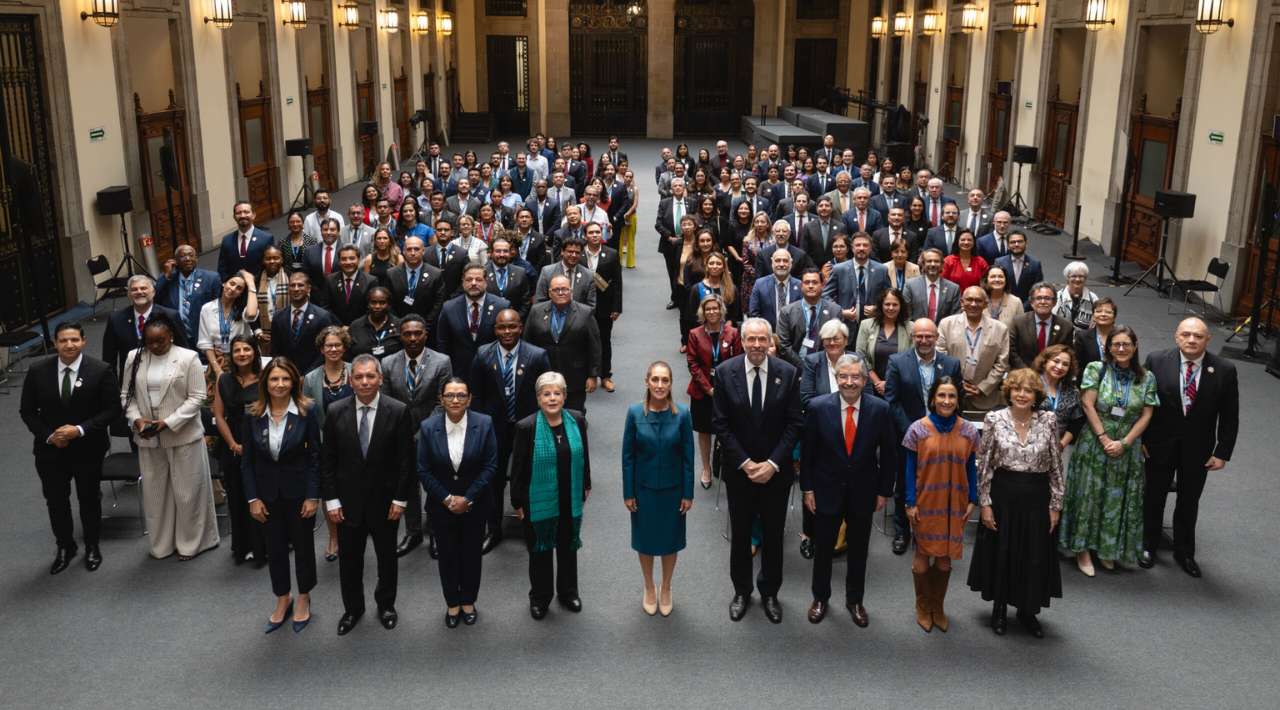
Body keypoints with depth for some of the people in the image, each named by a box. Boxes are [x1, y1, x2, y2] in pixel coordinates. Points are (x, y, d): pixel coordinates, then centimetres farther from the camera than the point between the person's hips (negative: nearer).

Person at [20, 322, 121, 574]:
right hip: (50, 450, 2)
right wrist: (48, 435, -14)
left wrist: (80, 430, -21)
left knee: (89, 499, 15)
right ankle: (65, 547, 35)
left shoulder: (100, 370, -14)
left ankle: (92, 547, 35)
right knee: (56, 501, 13)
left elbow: (112, 409, -12)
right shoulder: (37, 371, -7)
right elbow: (27, 411, 1)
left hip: (88, 449, -2)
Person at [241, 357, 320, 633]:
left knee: (303, 544, 13)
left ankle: (303, 598, 32)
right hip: (267, 493, 2)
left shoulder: (306, 413, -13)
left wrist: (313, 496, -12)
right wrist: (253, 498, -5)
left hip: (298, 491, -2)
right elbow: (247, 460, 0)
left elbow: (315, 457, -9)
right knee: (275, 547, 14)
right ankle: (282, 600, 32)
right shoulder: (253, 416, -6)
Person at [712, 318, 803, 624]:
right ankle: (741, 591, 31)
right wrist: (745, 462, -12)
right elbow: (720, 424, -7)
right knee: (740, 533, 13)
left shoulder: (788, 373, -8)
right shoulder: (725, 372, -9)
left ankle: (770, 592, 31)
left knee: (773, 534, 13)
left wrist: (772, 463, -13)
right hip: (738, 469, 0)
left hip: (776, 469, 0)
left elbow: (793, 424, -6)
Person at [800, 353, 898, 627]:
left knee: (858, 550, 16)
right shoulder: (818, 407, -13)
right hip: (827, 490, -1)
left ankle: (854, 600, 36)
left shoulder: (880, 409, -11)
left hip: (863, 493, 1)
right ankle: (820, 598, 35)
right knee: (823, 549, 14)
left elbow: (888, 454, -2)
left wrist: (884, 491, -1)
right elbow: (807, 451, -5)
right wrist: (807, 488, -4)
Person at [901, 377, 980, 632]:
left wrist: (972, 501, 2)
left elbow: (971, 468, 5)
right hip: (926, 503, -2)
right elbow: (910, 468, -4)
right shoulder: (918, 429, -8)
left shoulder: (969, 431, -2)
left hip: (955, 505, 2)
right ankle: (922, 606, 27)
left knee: (945, 558, 9)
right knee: (923, 555, 7)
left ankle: (938, 607, 28)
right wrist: (910, 503, -6)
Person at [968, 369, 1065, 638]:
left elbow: (1056, 467, 1)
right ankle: (999, 609, 31)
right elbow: (984, 465, -4)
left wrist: (1055, 505, 0)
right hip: (1002, 495, -1)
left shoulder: (1048, 421, -4)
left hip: (1037, 498, 1)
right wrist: (985, 503, -6)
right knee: (1000, 553, 11)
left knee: (1035, 555, 11)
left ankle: (1027, 610, 32)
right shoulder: (994, 420, -7)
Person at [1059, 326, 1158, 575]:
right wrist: (1104, 439, -13)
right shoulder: (1096, 369, -5)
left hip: (1127, 449, 2)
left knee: (1118, 499, 8)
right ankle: (1083, 550, 13)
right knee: (1089, 495, 4)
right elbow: (1088, 405, -9)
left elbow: (1146, 415, -1)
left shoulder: (1146, 378, 1)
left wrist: (1124, 443, -11)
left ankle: (1109, 550, 23)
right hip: (1094, 444, -2)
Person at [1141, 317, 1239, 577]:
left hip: (1198, 449, 1)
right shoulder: (1157, 361, -12)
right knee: (1153, 497, 15)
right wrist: (1140, 439, -7)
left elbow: (1230, 417, -4)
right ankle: (1148, 546, 34)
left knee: (1189, 502, 16)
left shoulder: (1224, 370, -11)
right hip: (1159, 444, 0)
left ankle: (1184, 552, 34)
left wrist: (1222, 453, -6)